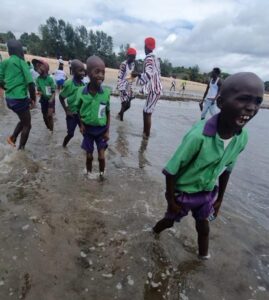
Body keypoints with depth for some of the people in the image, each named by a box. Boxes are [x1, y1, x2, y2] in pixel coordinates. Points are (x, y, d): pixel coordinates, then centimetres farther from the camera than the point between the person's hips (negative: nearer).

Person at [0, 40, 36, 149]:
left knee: (23, 120, 28)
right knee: (27, 125, 9)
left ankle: (13, 137, 17)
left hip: (9, 98, 7)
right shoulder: (21, 62, -9)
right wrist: (33, 99, -6)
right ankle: (21, 149, 14)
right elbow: (30, 83, -16)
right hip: (20, 99, -7)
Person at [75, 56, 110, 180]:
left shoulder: (106, 92, -14)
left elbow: (108, 113, -4)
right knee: (89, 156, 14)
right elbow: (79, 110, 1)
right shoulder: (81, 92, -14)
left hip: (101, 130, 0)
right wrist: (81, 124, -10)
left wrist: (107, 131, -6)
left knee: (101, 156, 4)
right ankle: (89, 174, 38)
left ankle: (101, 174, 31)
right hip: (88, 129, 1)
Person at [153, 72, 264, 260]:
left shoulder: (242, 137, -17)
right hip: (184, 192, -4)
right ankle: (156, 230, 56)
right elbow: (171, 170, -26)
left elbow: (226, 170, 0)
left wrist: (220, 198, 10)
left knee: (203, 223, 24)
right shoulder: (198, 135, -38)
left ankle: (204, 255, 52)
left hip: (208, 192, 4)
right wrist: (171, 199, -14)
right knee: (171, 219, 22)